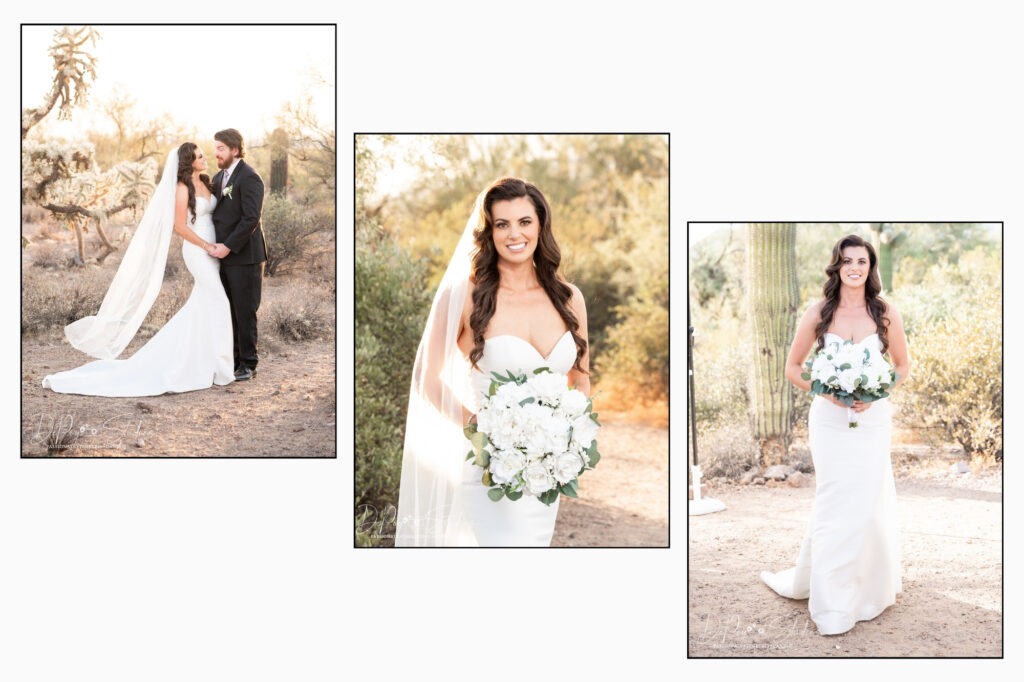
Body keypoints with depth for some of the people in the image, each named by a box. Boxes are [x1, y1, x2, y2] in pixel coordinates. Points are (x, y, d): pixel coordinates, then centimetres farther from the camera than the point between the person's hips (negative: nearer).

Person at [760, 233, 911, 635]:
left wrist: (875, 393, -7)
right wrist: (825, 391, -11)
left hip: (872, 419, 1)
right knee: (833, 506, 0)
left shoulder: (886, 315, 1)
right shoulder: (818, 314, -1)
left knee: (868, 504, 2)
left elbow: (903, 367, 10)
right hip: (829, 418, -1)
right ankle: (831, 602, 14)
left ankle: (871, 587, 24)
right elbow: (793, 367, 5)